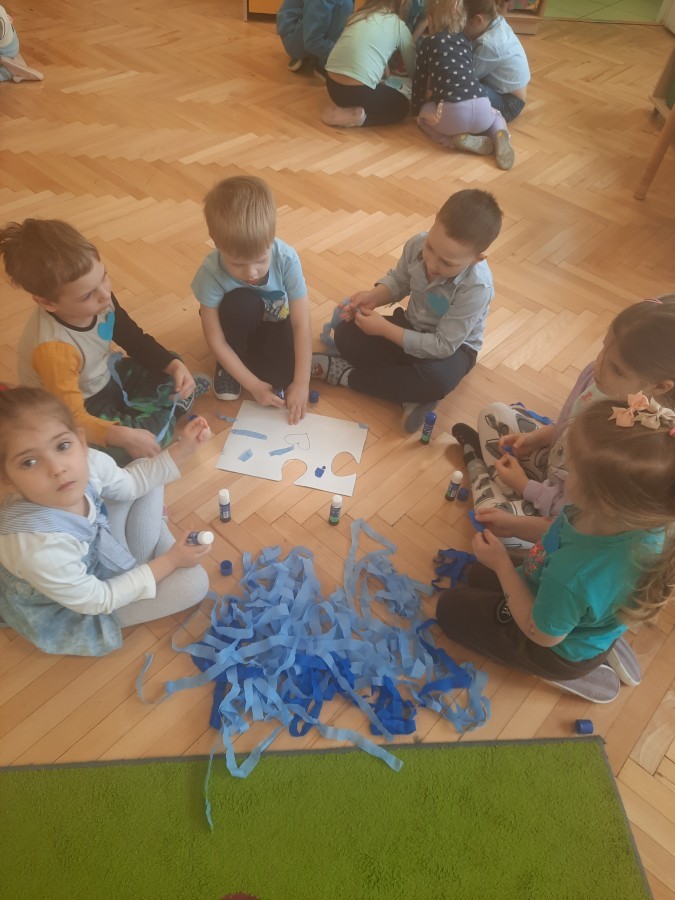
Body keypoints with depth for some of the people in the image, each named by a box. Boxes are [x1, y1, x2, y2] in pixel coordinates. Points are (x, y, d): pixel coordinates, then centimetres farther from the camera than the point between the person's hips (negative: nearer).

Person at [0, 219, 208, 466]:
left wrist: (175, 365, -16)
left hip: (105, 378, 6)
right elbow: (72, 419, -33)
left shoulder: (98, 299, -20)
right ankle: (168, 407, -2)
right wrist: (125, 436, -45)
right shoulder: (53, 348, -39)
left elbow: (135, 339, -2)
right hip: (84, 411, -6)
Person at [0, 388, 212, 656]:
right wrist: (170, 561, -19)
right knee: (194, 582, -16)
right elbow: (96, 600, -25)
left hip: (97, 551, 7)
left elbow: (131, 483, 0)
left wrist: (183, 448, -9)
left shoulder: (89, 463, -26)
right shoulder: (39, 547, -43)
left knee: (145, 472, 4)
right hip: (76, 610, -7)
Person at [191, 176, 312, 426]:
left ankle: (247, 361, 4)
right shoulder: (210, 273, -32)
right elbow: (216, 341, -26)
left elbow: (302, 324, -27)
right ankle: (228, 366, -8)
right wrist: (254, 385, -28)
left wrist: (301, 382, -30)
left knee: (284, 374, -29)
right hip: (240, 330, 0)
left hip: (274, 325, 0)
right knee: (240, 302, -36)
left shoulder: (286, 260, -31)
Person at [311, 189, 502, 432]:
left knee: (435, 381, -39)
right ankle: (411, 396, -23)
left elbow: (443, 345, -29)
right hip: (411, 327, 5)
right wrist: (373, 296, -20)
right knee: (346, 334, -15)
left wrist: (384, 328, -29)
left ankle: (346, 374, -21)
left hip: (453, 345, -5)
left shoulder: (476, 288, -33)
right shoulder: (417, 244, -20)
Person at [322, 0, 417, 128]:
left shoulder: (359, 15, 20)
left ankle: (343, 106, 8)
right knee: (402, 105, 19)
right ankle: (355, 116, -3)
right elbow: (413, 68, 17)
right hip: (357, 91, -6)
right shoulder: (399, 25, 6)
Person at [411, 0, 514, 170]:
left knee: (423, 115, 28)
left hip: (452, 113, -4)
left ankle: (458, 138, 1)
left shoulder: (427, 43, 14)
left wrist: (416, 108, 40)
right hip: (481, 108, 4)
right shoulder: (465, 41, 26)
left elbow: (420, 80, 22)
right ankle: (499, 134, 1)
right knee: (495, 115, 38)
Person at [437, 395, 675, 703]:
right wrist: (514, 524, -6)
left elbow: (541, 634, -24)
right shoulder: (636, 518, -27)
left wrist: (502, 564, -20)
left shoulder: (574, 575, -48)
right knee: (481, 575, 26)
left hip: (560, 649, -6)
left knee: (451, 608, 11)